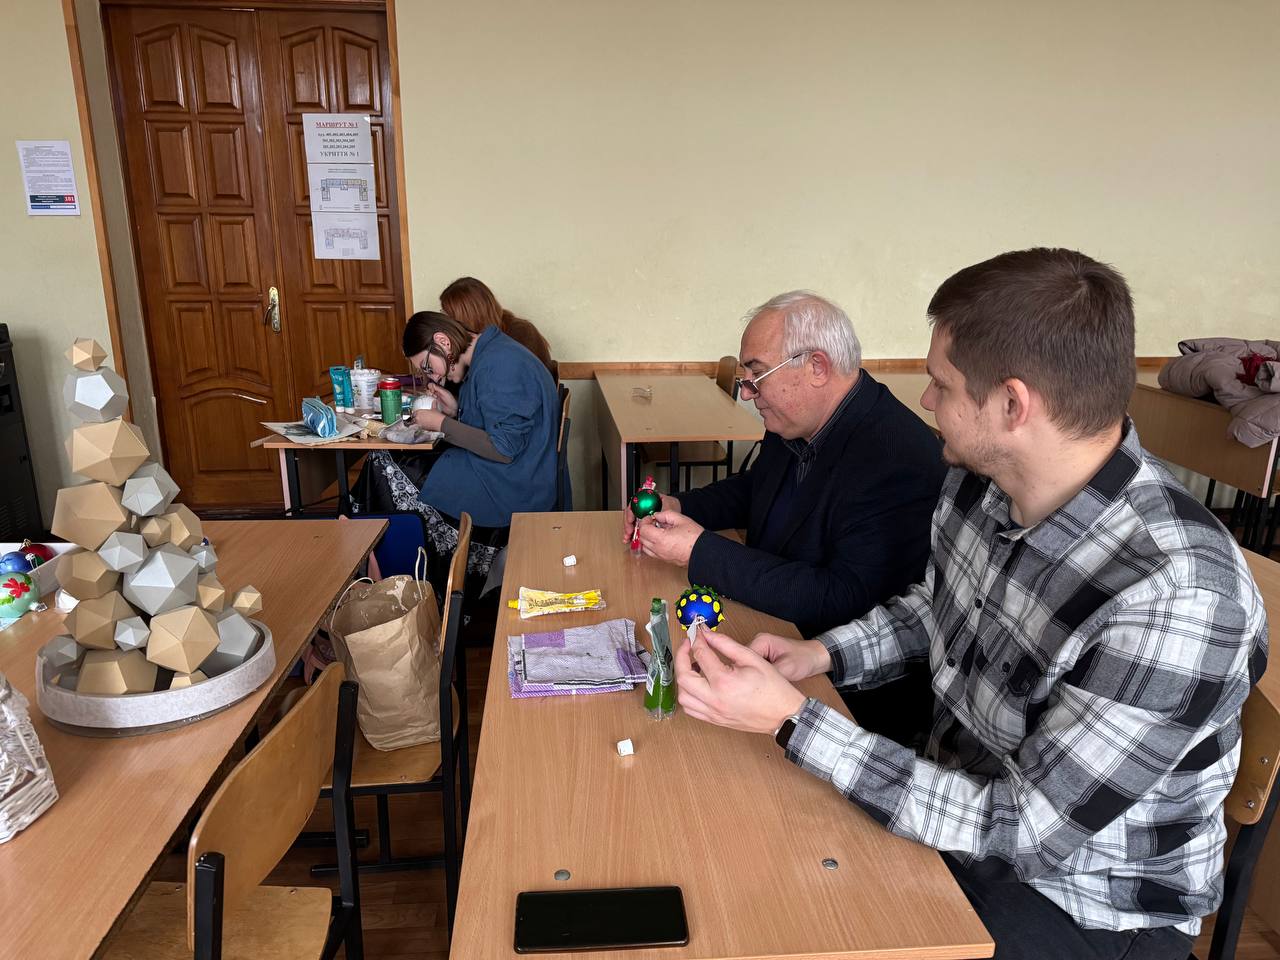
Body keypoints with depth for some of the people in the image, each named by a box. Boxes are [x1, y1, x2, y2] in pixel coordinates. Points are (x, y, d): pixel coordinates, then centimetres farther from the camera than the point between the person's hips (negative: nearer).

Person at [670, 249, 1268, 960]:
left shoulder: (1176, 603, -34)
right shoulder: (981, 480, -10)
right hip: (955, 794, 6)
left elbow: (1025, 833, -29)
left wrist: (791, 720, -31)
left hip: (1081, 898, -5)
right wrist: (819, 655, -7)